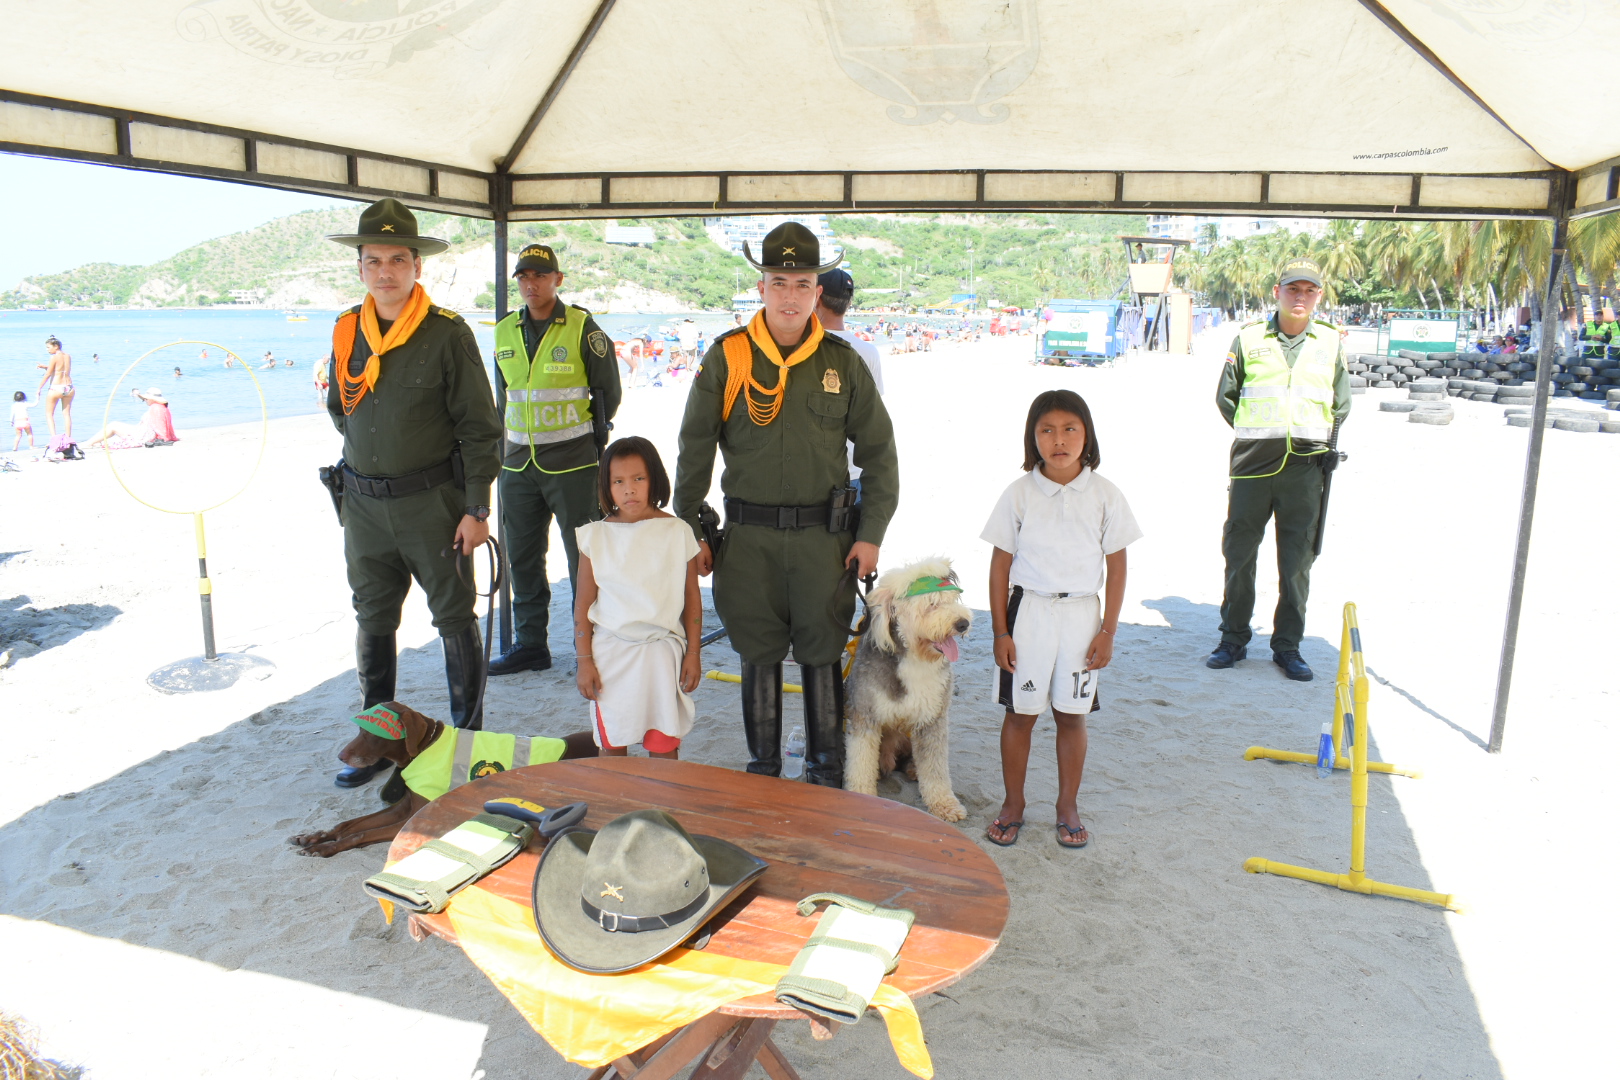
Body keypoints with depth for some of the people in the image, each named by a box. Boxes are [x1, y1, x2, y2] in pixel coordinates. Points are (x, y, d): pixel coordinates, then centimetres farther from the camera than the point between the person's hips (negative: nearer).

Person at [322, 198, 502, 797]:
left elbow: (479, 427, -9)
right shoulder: (346, 332, 4)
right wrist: (377, 457, 15)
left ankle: (467, 740, 18)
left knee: (455, 619, 5)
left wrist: (476, 508, -12)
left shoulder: (448, 333, -9)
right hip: (363, 504, 5)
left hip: (432, 501, -5)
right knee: (372, 621, 14)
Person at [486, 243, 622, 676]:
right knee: (522, 558, 10)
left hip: (572, 463, -5)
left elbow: (608, 392, 1)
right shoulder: (505, 332, 10)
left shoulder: (582, 328, -5)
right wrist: (512, 440, 16)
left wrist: (573, 431, 6)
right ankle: (530, 645, 22)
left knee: (583, 557, -1)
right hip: (518, 463, 5)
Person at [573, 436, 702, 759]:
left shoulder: (677, 532, -2)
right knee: (611, 744, 9)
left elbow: (691, 596, 4)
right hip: (611, 653, 1)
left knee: (664, 744, 4)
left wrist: (693, 652, 3)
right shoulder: (596, 536, -1)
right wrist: (584, 661, -1)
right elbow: (583, 604, 2)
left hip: (663, 651, 0)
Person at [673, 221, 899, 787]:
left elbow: (879, 453, 8)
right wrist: (689, 530, 3)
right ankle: (762, 772, 26)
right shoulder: (726, 357, 0)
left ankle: (827, 774, 23)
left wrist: (870, 534, 2)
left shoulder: (842, 362, 3)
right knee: (759, 655, 9)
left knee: (822, 655, 7)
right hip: (748, 535, 0)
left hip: (825, 534, 0)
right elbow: (695, 449, 5)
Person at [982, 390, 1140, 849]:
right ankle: (1013, 803, 23)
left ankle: (1067, 806, 25)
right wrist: (1000, 631, -3)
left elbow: (1116, 566, 2)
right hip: (1029, 610, 0)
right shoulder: (1019, 493, -4)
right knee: (1020, 712, 7)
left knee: (1072, 715, 9)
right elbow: (1000, 565, 0)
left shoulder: (1105, 495, -2)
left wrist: (1108, 631, -1)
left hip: (1081, 613, 0)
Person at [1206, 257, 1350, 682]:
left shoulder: (1332, 342, 8)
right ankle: (1233, 639, 18)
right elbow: (1225, 397, 11)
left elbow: (1341, 406, 18)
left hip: (1305, 467, 1)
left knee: (1297, 561, 5)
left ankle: (1287, 645, 17)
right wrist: (1257, 436, 9)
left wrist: (1317, 443, 10)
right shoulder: (1249, 338, 3)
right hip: (1253, 463, -1)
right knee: (1239, 553, 4)